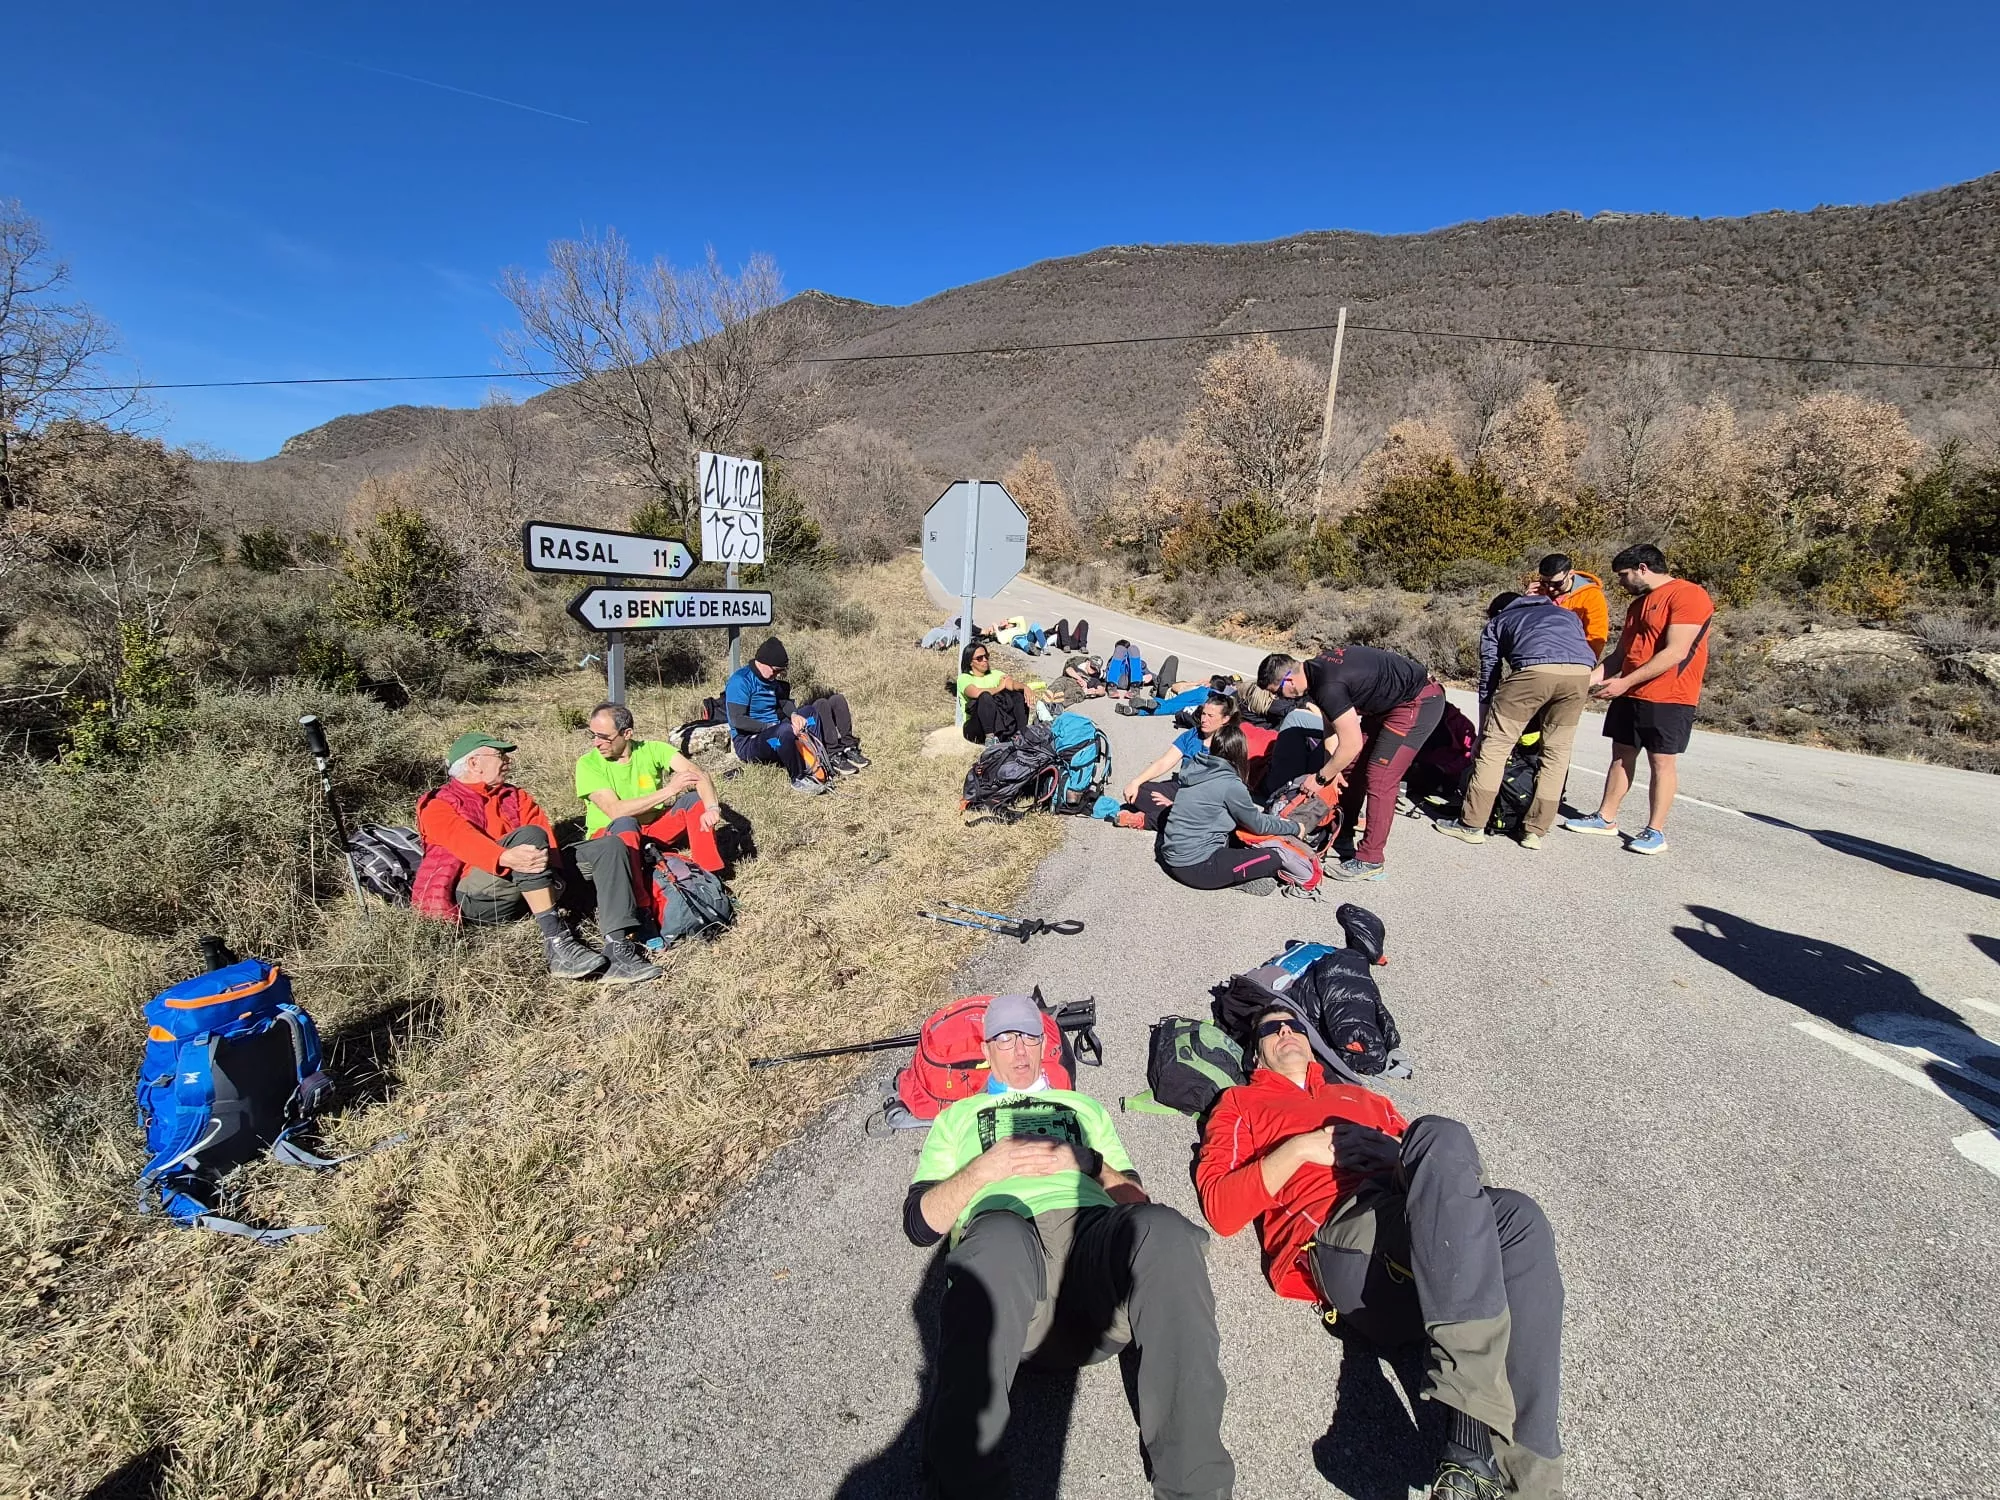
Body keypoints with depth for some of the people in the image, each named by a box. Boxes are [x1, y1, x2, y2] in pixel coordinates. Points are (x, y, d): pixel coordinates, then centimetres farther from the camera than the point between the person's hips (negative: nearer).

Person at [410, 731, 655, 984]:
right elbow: (463, 840, -16)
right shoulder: (439, 807, 8)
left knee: (610, 847, -10)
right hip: (477, 898, -6)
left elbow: (544, 828, 5)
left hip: (525, 887, 6)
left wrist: (548, 856, -18)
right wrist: (505, 858, -37)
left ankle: (619, 950, -30)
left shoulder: (515, 796, 26)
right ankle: (557, 943, -39)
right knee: (529, 835, -31)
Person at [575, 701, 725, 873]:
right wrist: (669, 790, -28)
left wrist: (712, 808, -40)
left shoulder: (652, 750, -8)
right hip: (608, 833, -3)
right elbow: (615, 811, -25)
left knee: (695, 799, -18)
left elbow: (698, 773, -20)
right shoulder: (588, 764, -14)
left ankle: (708, 873, -22)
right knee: (625, 823, -35)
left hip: (654, 827, 3)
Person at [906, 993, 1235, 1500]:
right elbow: (919, 1222, 16)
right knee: (1000, 1237, -41)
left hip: (1092, 1231, 2)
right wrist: (987, 1167, 2)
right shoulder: (959, 1116, 30)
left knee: (1162, 1228, -34)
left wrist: (1085, 1161, 5)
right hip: (1002, 1232, -1)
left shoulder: (1082, 1106, 35)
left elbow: (1136, 1200, 24)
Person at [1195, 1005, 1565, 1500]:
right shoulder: (1241, 1103, 26)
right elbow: (1220, 1209, 9)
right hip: (1336, 1235, -5)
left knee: (1518, 1217, -28)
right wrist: (1298, 1149, 0)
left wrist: (1397, 1152, 3)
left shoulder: (1361, 1097, 39)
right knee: (1442, 1135, -30)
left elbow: (1435, 1158, 25)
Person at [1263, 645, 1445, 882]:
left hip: (1420, 702, -10)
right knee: (1353, 765, 13)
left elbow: (1351, 745, -24)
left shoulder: (1328, 687, -30)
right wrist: (1332, 769, 4)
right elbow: (1330, 722, 9)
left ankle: (1369, 862, -4)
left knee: (1379, 778, -12)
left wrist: (1321, 777, -11)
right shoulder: (1314, 669, -2)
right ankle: (1342, 828, 30)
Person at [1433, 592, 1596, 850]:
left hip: (1534, 668, -3)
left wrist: (1483, 732, 32)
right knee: (1556, 751, 15)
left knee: (1495, 745, 6)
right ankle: (1534, 831, 19)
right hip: (1581, 672, 3)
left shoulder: (1496, 623, 32)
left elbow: (1487, 681, 28)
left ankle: (1472, 825, 10)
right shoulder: (1568, 614, 41)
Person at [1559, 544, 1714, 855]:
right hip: (1629, 695, 8)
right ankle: (1605, 818, 18)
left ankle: (1655, 830, 4)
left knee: (1662, 761, -2)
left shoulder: (1689, 595, -10)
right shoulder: (1638, 604, 17)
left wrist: (1625, 682, -20)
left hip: (1669, 698, -8)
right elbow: (1620, 654, 17)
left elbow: (1675, 653, -19)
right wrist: (1589, 679, 6)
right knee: (1621, 755, 11)